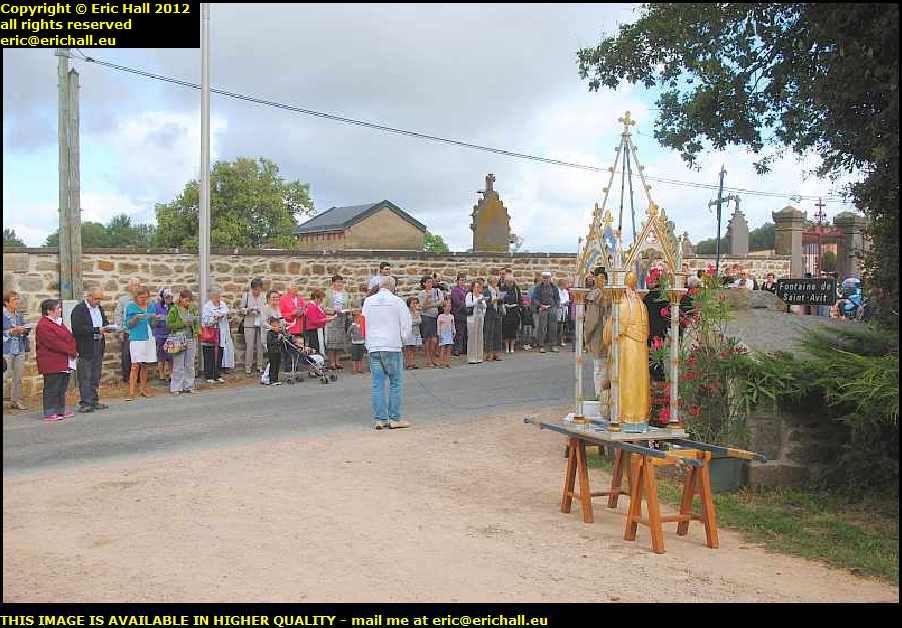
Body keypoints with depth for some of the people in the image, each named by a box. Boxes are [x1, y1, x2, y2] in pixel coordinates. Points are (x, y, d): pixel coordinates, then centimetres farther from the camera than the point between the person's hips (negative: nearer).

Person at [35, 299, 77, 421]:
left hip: (64, 363, 10)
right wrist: (71, 351, -17)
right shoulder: (43, 326, -13)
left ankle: (60, 411, 20)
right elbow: (54, 343, -20)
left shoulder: (58, 322, 18)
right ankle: (49, 413, 0)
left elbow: (69, 338, 17)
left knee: (62, 388, 13)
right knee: (52, 388, -5)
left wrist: (74, 350, -2)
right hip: (52, 364, -10)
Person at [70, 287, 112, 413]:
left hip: (98, 346, 8)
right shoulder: (79, 309, -10)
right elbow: (77, 328, -20)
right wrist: (97, 330, -23)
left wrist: (107, 327, 0)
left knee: (95, 377, 13)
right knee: (85, 377, -5)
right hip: (85, 348, -8)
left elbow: (105, 322, 24)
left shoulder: (99, 308, 15)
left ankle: (94, 401, 20)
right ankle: (85, 403, -3)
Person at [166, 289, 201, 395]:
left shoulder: (192, 309, 11)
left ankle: (188, 386, 17)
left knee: (190, 364, 8)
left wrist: (196, 331, 1)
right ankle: (176, 387, 6)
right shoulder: (174, 310, -4)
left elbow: (196, 322, 20)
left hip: (191, 339, 5)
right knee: (178, 365, -2)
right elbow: (169, 324, -6)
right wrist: (183, 323, -15)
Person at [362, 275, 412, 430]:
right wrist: (403, 336, 19)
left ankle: (379, 419, 5)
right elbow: (406, 323, 2)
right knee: (395, 383, 3)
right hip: (392, 346, -3)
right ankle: (394, 419, 2)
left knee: (377, 385, 5)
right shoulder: (397, 302, -3)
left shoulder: (368, 301, 5)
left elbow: (364, 321, 11)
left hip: (373, 347, 3)